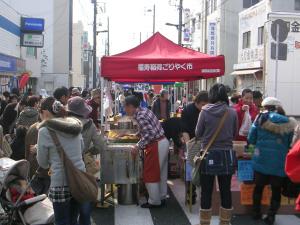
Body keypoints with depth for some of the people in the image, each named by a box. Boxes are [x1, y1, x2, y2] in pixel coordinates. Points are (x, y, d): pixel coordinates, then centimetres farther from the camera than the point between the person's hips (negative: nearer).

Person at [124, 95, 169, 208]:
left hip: (156, 145, -10)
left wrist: (138, 146, -22)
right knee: (161, 173, 18)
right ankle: (161, 197, 29)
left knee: (150, 174, 2)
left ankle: (154, 202, 12)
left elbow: (150, 134, -27)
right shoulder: (143, 110, 8)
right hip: (163, 142, 10)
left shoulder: (140, 116, -20)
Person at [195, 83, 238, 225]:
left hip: (209, 155, -2)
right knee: (226, 190, 11)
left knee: (206, 192, 7)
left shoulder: (205, 111, -9)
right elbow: (235, 134, 8)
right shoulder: (232, 112, -3)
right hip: (227, 155, 2)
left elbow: (198, 134, 0)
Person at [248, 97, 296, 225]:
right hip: (279, 163, 0)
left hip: (261, 160, 1)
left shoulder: (261, 119, -3)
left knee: (259, 187, 16)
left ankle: (256, 213, 26)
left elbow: (251, 140, -2)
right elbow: (291, 145, 5)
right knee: (276, 190, 11)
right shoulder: (288, 123, -1)